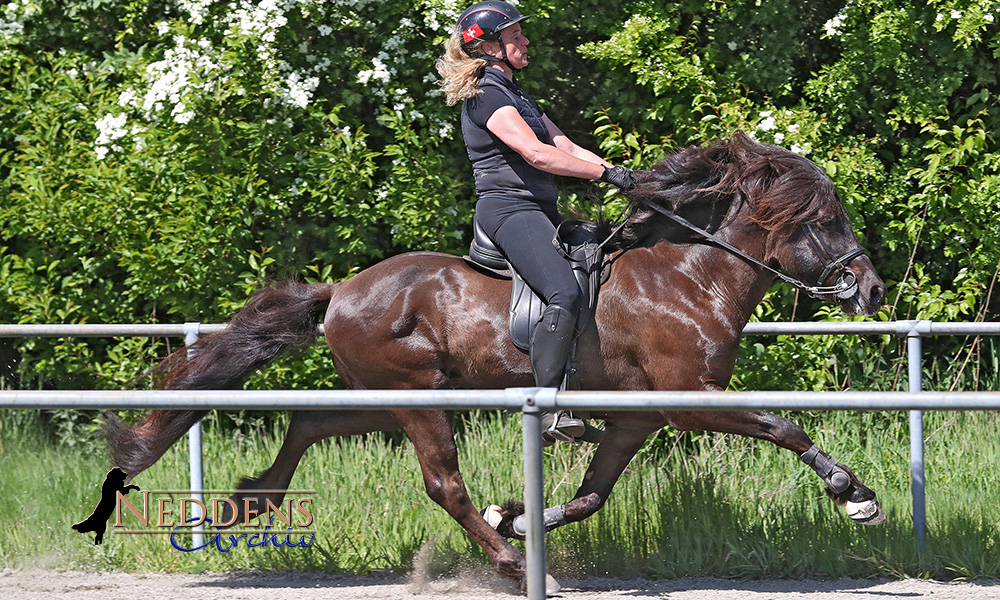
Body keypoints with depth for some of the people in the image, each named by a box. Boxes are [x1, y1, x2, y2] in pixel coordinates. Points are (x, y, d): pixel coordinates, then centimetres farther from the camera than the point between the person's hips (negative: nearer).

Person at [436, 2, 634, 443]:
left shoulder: (514, 94, 23)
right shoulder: (487, 95, -9)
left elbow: (565, 146, 18)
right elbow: (537, 154, -20)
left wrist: (621, 173, 5)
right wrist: (607, 173, -19)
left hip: (540, 212, 11)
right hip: (508, 209, -11)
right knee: (565, 294, -29)